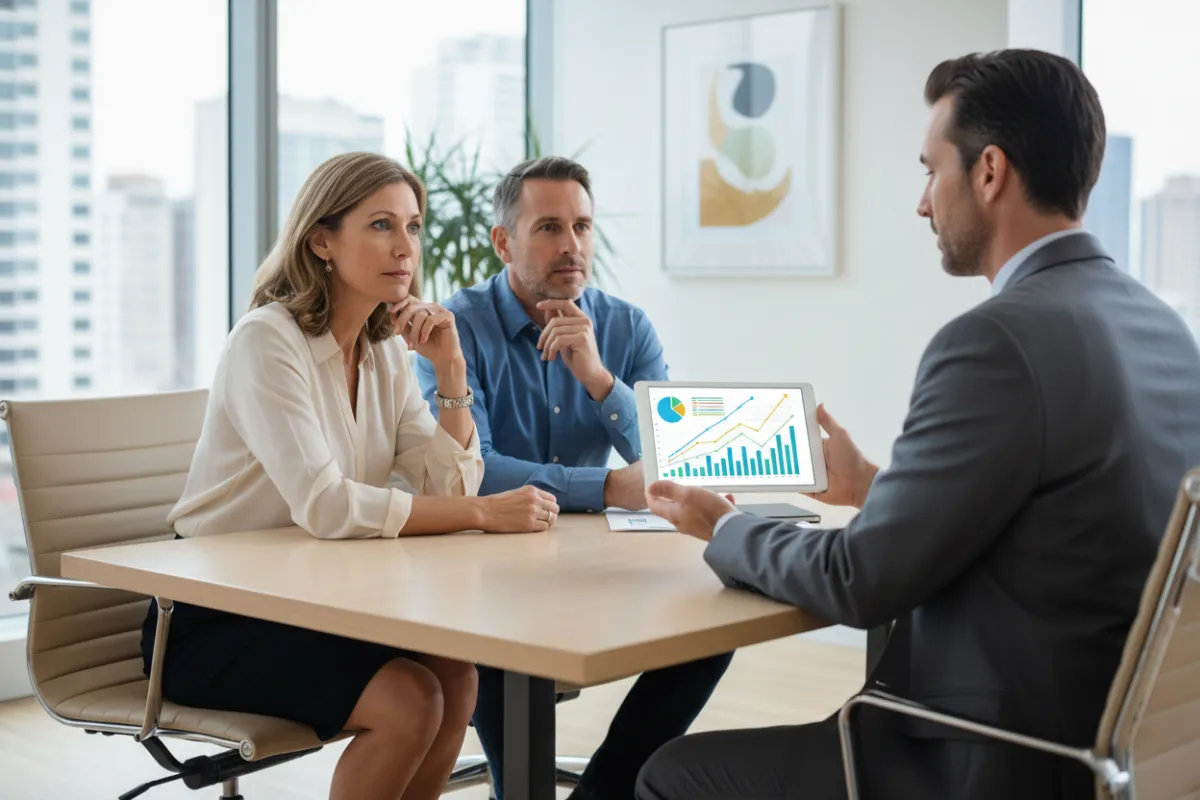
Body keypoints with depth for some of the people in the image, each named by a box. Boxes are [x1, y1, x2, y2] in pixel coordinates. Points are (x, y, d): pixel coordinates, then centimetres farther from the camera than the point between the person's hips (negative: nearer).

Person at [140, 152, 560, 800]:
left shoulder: (384, 351, 6)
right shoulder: (268, 340, -18)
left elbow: (448, 491, -2)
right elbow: (323, 506, -30)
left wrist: (450, 368, -10)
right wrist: (484, 514, -30)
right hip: (210, 623, -7)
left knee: (455, 677, -16)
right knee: (408, 701, -24)